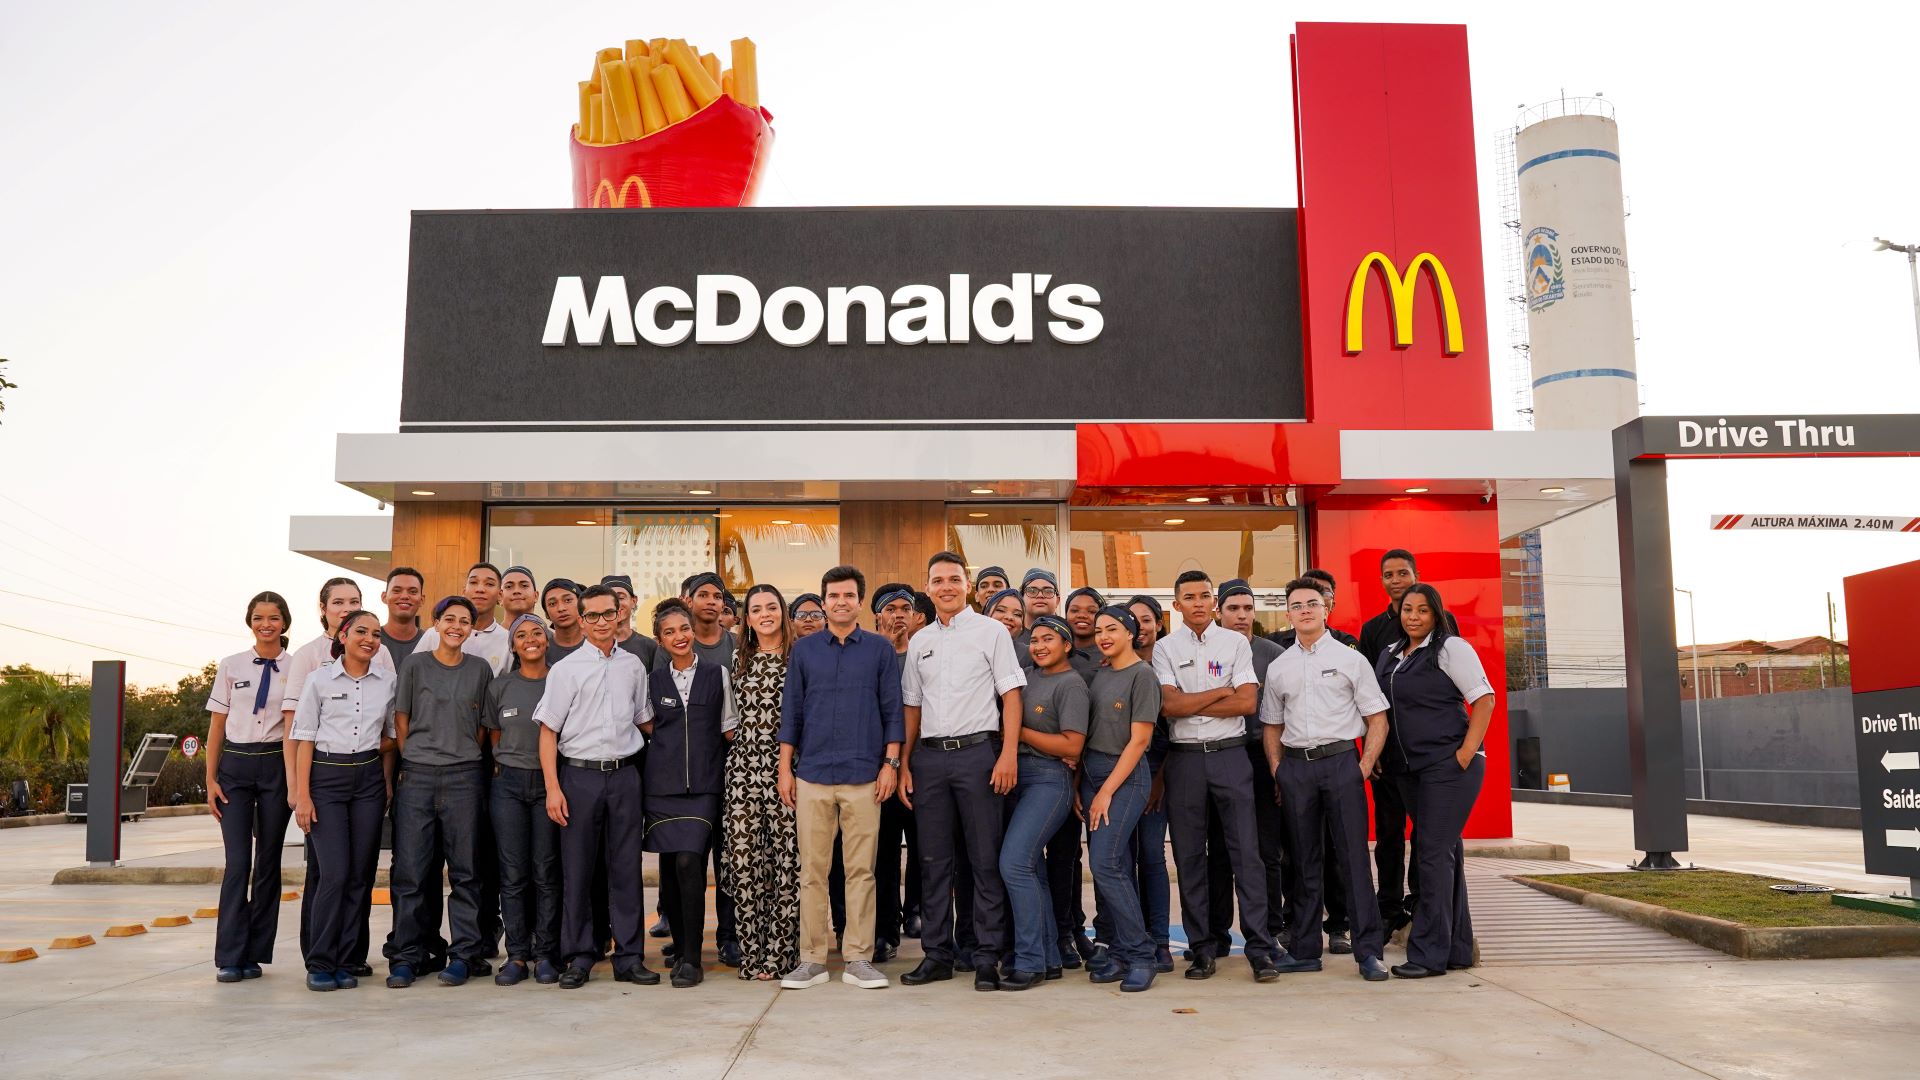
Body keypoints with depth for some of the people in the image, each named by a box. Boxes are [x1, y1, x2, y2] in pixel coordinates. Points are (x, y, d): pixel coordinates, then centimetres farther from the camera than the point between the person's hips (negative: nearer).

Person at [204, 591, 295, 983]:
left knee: (268, 861, 5)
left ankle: (254, 954, 14)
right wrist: (210, 779, 3)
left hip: (277, 765, 0)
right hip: (236, 763, 1)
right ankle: (229, 957, 1)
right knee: (237, 861, -5)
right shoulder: (231, 666, 6)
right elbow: (216, 726, 8)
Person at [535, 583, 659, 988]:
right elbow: (548, 731, -1)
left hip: (624, 774, 2)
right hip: (579, 774, -2)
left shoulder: (633, 666, 9)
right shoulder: (565, 669, 0)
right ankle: (578, 958, 12)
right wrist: (553, 788, -8)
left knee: (626, 867, 4)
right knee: (577, 869, 2)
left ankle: (629, 958, 11)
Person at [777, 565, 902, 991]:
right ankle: (812, 959, 12)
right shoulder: (804, 649, 9)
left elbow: (893, 710, 5)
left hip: (864, 776, -1)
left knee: (861, 870, 2)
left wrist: (891, 763, -4)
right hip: (812, 775, 1)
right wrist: (785, 769, 4)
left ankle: (858, 959, 10)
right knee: (812, 871, 4)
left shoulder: (880, 649, 5)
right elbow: (791, 711, 9)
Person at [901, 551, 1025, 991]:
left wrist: (1009, 754, -12)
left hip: (976, 752, -4)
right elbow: (912, 706, 17)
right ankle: (937, 954, 16)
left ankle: (987, 957, 7)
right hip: (929, 756, 4)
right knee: (933, 859, 7)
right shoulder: (919, 641, 14)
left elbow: (1011, 695, -3)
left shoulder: (990, 631, 1)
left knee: (985, 859, 0)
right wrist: (904, 764, 10)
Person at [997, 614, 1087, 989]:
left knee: (1015, 862, -17)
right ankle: (1050, 959, 18)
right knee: (1030, 869, 9)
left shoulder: (1071, 684, -6)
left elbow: (1072, 747, -13)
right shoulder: (1028, 675, 14)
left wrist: (1018, 731, -9)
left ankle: (1030, 962, -9)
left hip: (1049, 779, -8)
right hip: (1018, 776, 8)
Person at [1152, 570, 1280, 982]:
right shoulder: (1164, 648, 5)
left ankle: (1260, 948, 2)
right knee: (1189, 857, 5)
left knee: (1246, 852, -2)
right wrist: (1222, 691, -5)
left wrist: (1190, 705, -7)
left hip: (1230, 754, -1)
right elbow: (1170, 705, -8)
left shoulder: (1236, 643, 5)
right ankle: (1202, 949, 14)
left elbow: (1247, 702, -6)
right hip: (1184, 758, 1)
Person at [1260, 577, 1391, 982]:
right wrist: (1277, 771, 5)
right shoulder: (1278, 668, 12)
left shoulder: (1350, 659, 3)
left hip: (1341, 761, -3)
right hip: (1295, 766, 3)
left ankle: (1368, 951, 2)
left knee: (1354, 857, -4)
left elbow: (1378, 719, 2)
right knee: (1305, 860, 9)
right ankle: (1305, 950, 16)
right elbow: (1271, 725, 17)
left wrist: (1365, 766, -7)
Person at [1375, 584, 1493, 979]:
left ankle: (1429, 953, -5)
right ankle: (1458, 949, 21)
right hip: (1408, 769, 7)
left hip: (1448, 766, -7)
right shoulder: (1390, 655, 15)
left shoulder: (1450, 648, -6)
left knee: (1434, 853, -10)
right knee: (1445, 854, 13)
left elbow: (1485, 699, -10)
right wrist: (1378, 756, 10)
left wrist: (1467, 751, -17)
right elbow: (1382, 710, 20)